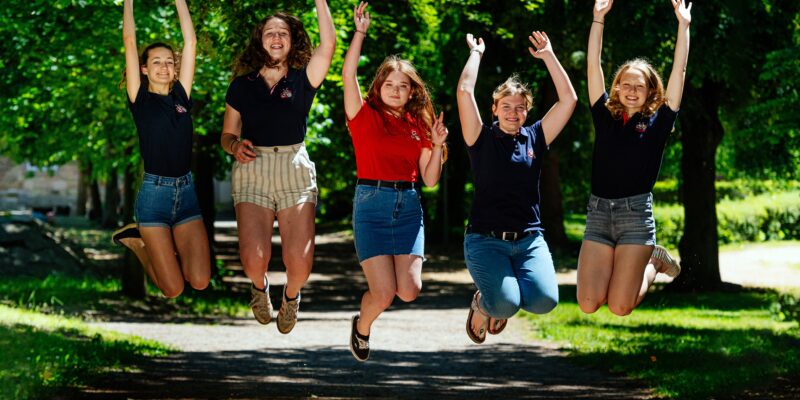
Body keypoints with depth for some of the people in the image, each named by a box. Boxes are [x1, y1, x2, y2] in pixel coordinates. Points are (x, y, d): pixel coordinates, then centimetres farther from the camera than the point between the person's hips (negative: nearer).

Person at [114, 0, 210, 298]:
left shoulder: (181, 96, 9)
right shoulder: (140, 100, 0)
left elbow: (190, 41, 5)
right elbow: (129, 41, -4)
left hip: (186, 190, 4)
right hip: (154, 192, -4)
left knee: (200, 281, -9)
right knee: (173, 288, -7)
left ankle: (168, 243, 20)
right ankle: (136, 241, 20)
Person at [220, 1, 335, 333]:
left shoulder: (302, 80, 6)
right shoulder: (241, 86, 9)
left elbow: (328, 45, -10)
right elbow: (227, 134, 13)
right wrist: (235, 146, -10)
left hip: (295, 170, 0)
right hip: (252, 170, 0)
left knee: (299, 261, -15)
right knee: (254, 258, -19)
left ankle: (291, 295, 22)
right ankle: (259, 286, 19)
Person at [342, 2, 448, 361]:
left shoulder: (418, 126, 13)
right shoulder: (366, 117, 3)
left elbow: (430, 180, 10)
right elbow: (348, 76, -12)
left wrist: (437, 145, -4)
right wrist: (360, 33, -13)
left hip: (408, 207, 3)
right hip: (372, 205, -3)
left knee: (409, 290, -13)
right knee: (384, 294, -13)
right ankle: (361, 327, 21)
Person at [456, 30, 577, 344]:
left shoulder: (535, 138, 11)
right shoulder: (482, 139, 2)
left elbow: (568, 99, 5)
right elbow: (465, 91, -9)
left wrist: (548, 55, 7)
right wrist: (476, 52, 4)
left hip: (529, 239, 3)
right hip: (486, 239, -3)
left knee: (544, 301, -21)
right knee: (505, 304, -27)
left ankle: (505, 296, 15)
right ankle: (484, 302, 13)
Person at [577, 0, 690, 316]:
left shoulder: (657, 122, 6)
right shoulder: (605, 117, 11)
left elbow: (679, 71, 1)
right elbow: (593, 66, 8)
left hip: (636, 212, -3)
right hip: (598, 210, 3)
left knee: (620, 307, -10)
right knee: (588, 305, -7)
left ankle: (653, 262, 21)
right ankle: (624, 265, 24)